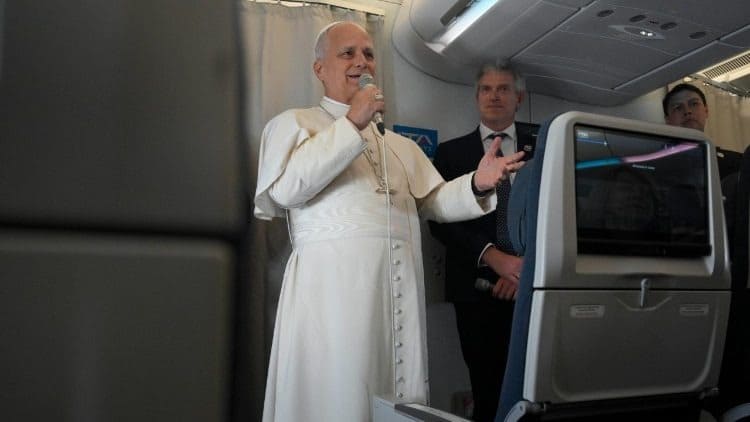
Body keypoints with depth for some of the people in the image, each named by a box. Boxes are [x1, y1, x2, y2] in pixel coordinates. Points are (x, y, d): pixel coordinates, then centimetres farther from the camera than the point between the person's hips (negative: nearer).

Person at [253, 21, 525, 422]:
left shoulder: (400, 144, 26)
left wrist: (477, 184, -4)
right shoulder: (294, 123, 10)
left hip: (400, 289, 5)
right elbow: (285, 188, -9)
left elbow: (435, 202, 17)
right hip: (333, 284, -5)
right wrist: (352, 125, -8)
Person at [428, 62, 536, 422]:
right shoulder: (451, 152, 9)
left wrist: (528, 266, -9)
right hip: (477, 289, 0)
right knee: (487, 391, 6)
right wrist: (494, 257, -14)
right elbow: (441, 220, -1)